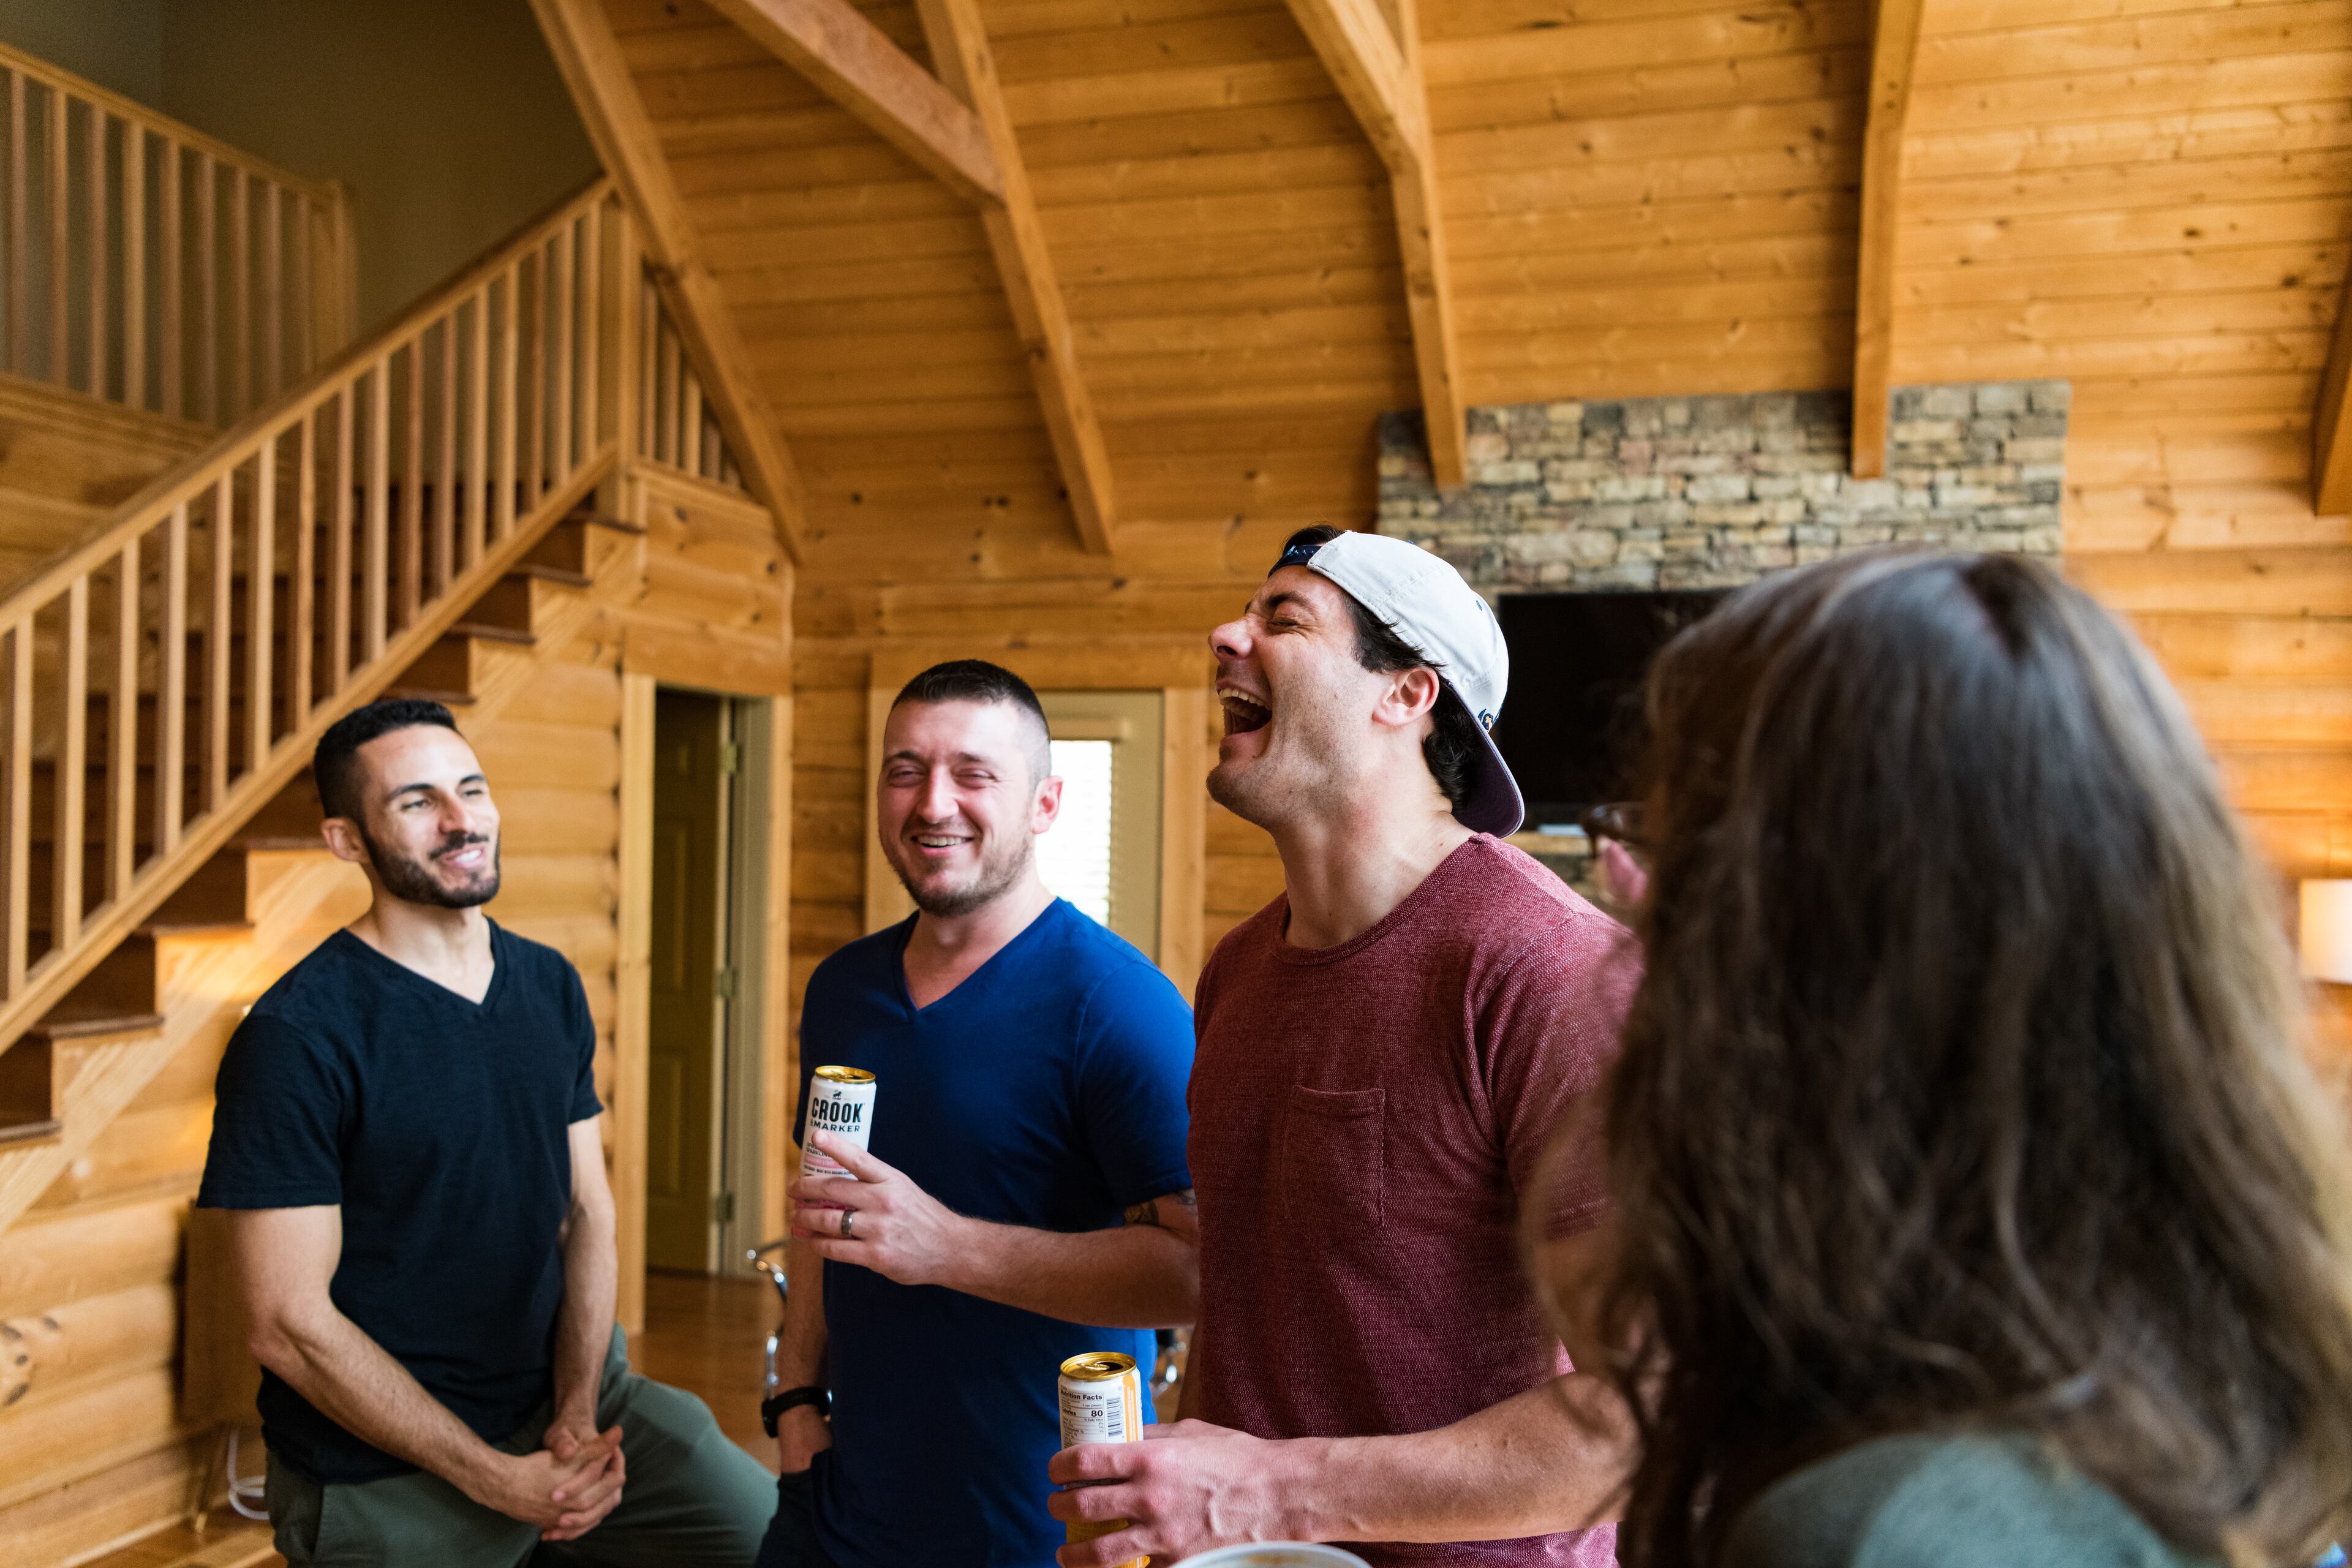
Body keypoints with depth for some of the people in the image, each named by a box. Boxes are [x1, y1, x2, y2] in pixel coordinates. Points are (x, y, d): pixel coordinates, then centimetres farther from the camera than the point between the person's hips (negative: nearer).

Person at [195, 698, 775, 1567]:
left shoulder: (551, 986, 4)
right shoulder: (294, 1037, -16)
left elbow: (587, 1213, 4)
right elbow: (291, 1324, -17)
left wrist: (579, 1415, -10)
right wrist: (500, 1480, -17)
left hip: (564, 1394, 6)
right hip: (389, 1477, -5)